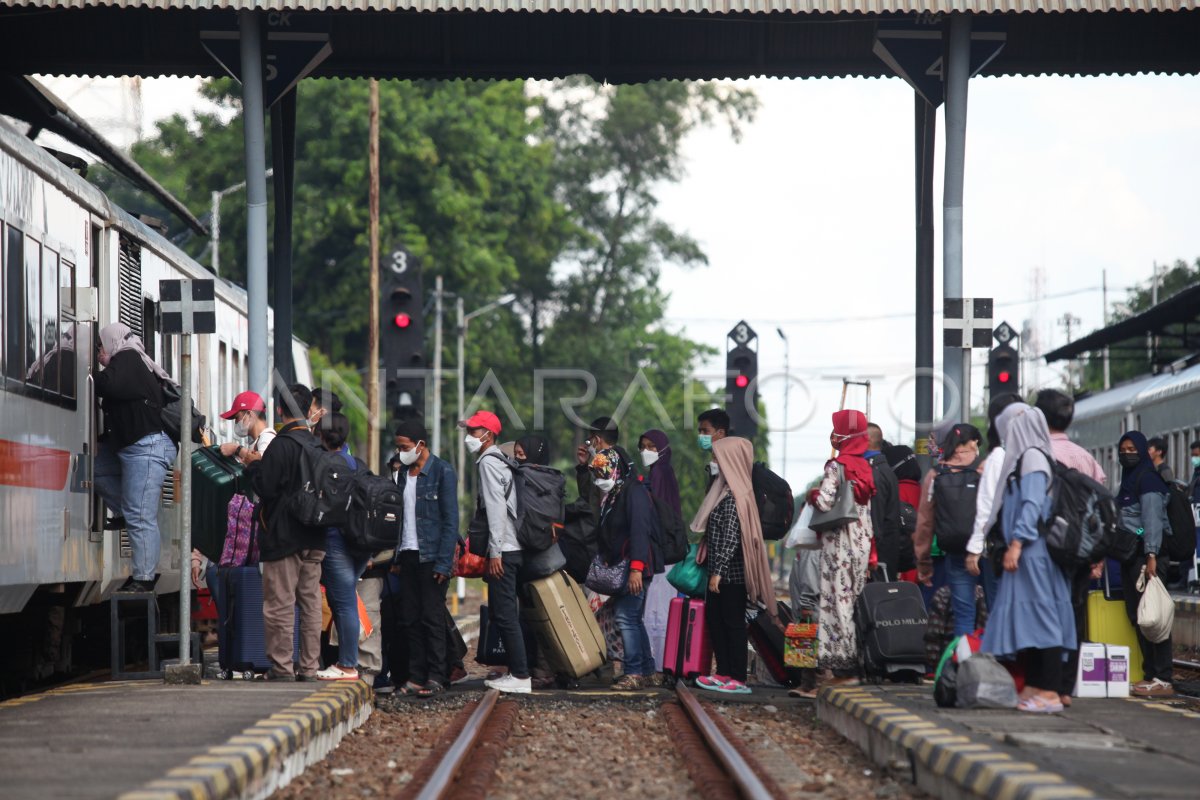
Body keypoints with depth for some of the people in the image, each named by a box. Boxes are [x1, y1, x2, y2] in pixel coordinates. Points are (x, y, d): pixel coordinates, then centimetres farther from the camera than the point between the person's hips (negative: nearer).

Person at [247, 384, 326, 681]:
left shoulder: (281, 445, -14)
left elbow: (266, 488, -17)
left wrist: (253, 466, 0)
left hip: (283, 537, -7)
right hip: (314, 537, 7)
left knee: (279, 606, -2)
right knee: (311, 603, 10)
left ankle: (281, 669, -2)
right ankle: (309, 669, 12)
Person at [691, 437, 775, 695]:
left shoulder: (734, 496, -17)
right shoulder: (727, 489, 11)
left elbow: (730, 537, -21)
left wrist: (718, 571, -21)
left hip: (731, 572, -9)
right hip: (723, 570, 9)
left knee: (732, 622, -4)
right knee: (713, 617, 14)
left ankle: (738, 680, 1)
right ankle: (724, 672, 20)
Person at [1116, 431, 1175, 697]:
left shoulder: (1147, 478, -8)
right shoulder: (1129, 480, 19)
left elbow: (1152, 519, -16)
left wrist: (1151, 556, -23)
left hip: (1146, 554, -9)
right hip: (1130, 555, 9)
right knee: (1137, 616, 6)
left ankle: (1163, 680, -12)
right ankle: (1150, 675, 8)